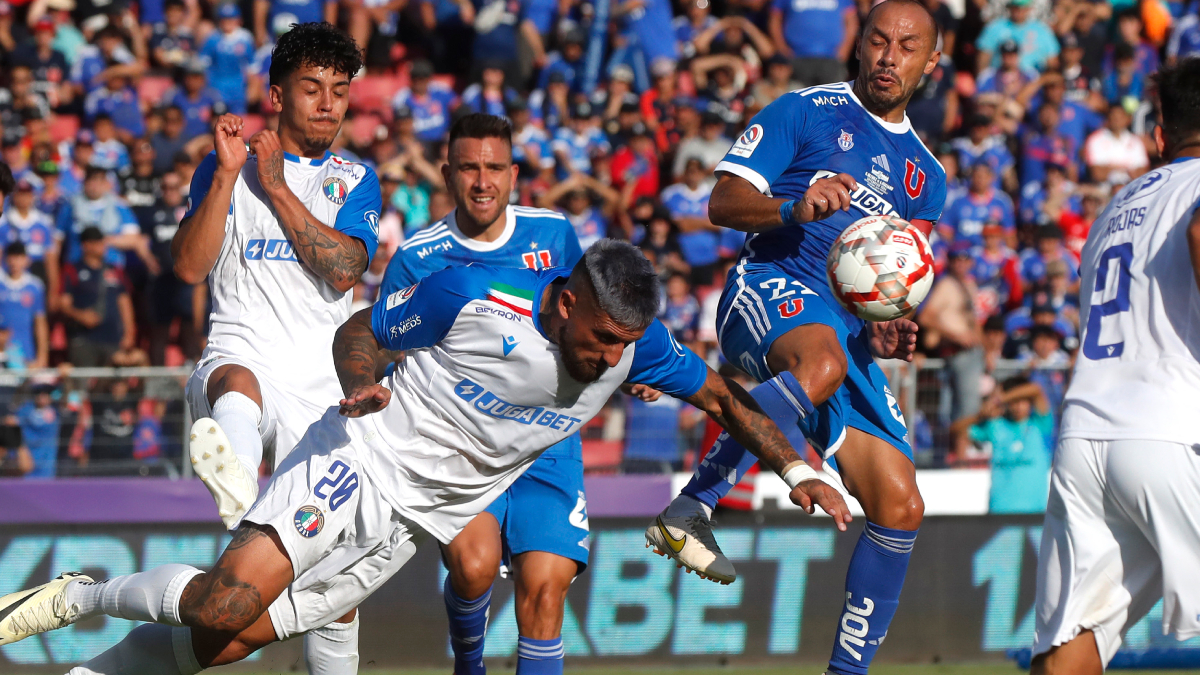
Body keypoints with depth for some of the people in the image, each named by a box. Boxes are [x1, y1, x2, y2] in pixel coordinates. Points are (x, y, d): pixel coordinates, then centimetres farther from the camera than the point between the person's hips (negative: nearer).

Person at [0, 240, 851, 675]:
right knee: (233, 597, -25)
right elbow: (361, 331, -5)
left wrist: (796, 468, -2)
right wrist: (361, 383, -25)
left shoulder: (636, 346, -7)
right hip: (363, 460, -5)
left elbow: (719, 393, 6)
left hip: (422, 516, 5)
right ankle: (76, 600, -1)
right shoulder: (472, 294, -18)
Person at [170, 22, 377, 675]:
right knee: (236, 387, -43)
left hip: (323, 382, 3)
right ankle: (238, 492, -75)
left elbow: (342, 271, -1)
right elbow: (190, 266, 0)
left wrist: (276, 187, -2)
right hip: (241, 349, -3)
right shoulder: (224, 167, 14)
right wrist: (227, 174, -6)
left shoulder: (354, 179, 17)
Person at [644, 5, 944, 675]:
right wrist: (795, 208, -21)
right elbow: (724, 201, -1)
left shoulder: (925, 177, 25)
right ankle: (690, 510, -39)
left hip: (851, 331, 6)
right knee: (820, 363, -42)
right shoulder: (805, 112, 8)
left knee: (901, 505, -3)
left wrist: (891, 330, 3)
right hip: (772, 289, -6)